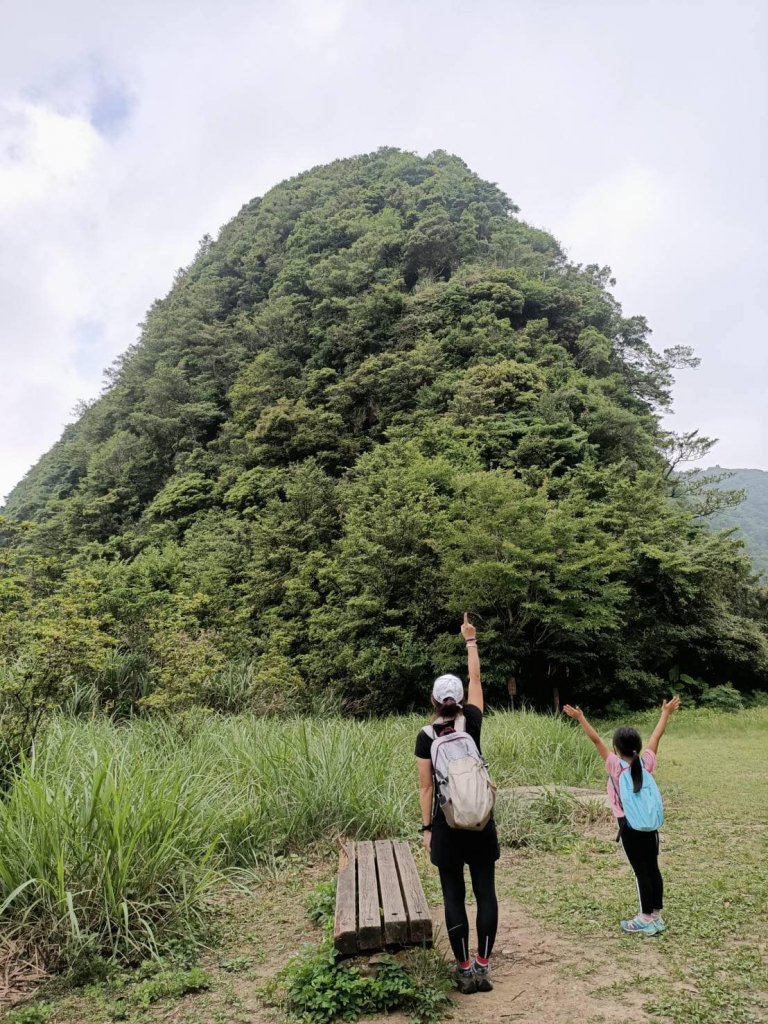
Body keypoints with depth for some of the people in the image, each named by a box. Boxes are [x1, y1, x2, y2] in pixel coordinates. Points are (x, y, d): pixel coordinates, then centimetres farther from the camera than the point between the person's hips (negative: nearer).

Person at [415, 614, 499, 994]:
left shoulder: (426, 736, -7)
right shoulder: (472, 722, -4)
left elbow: (426, 787, -4)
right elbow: (476, 678, 8)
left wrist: (427, 828, 5)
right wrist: (470, 640, 18)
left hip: (447, 824, -1)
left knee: (454, 897, 7)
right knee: (485, 892, 10)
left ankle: (465, 971, 14)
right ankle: (483, 967, 14)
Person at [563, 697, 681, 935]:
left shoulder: (615, 766, -14)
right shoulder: (646, 763, -2)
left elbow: (597, 741, -17)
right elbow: (655, 737, 6)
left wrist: (581, 718, -16)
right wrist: (666, 713, 16)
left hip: (629, 826, -5)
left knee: (641, 872, 1)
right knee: (653, 869, 12)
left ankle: (646, 920, 9)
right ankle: (656, 915, 22)